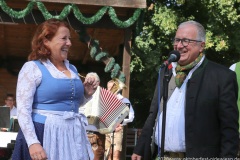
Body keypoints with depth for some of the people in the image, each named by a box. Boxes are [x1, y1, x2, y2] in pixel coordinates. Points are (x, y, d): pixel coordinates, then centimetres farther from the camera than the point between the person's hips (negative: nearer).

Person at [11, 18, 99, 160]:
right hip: (44, 134, -6)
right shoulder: (33, 68, -7)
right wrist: (32, 142, -22)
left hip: (73, 134, 6)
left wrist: (87, 94, 6)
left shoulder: (72, 69, 13)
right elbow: (23, 109, -13)